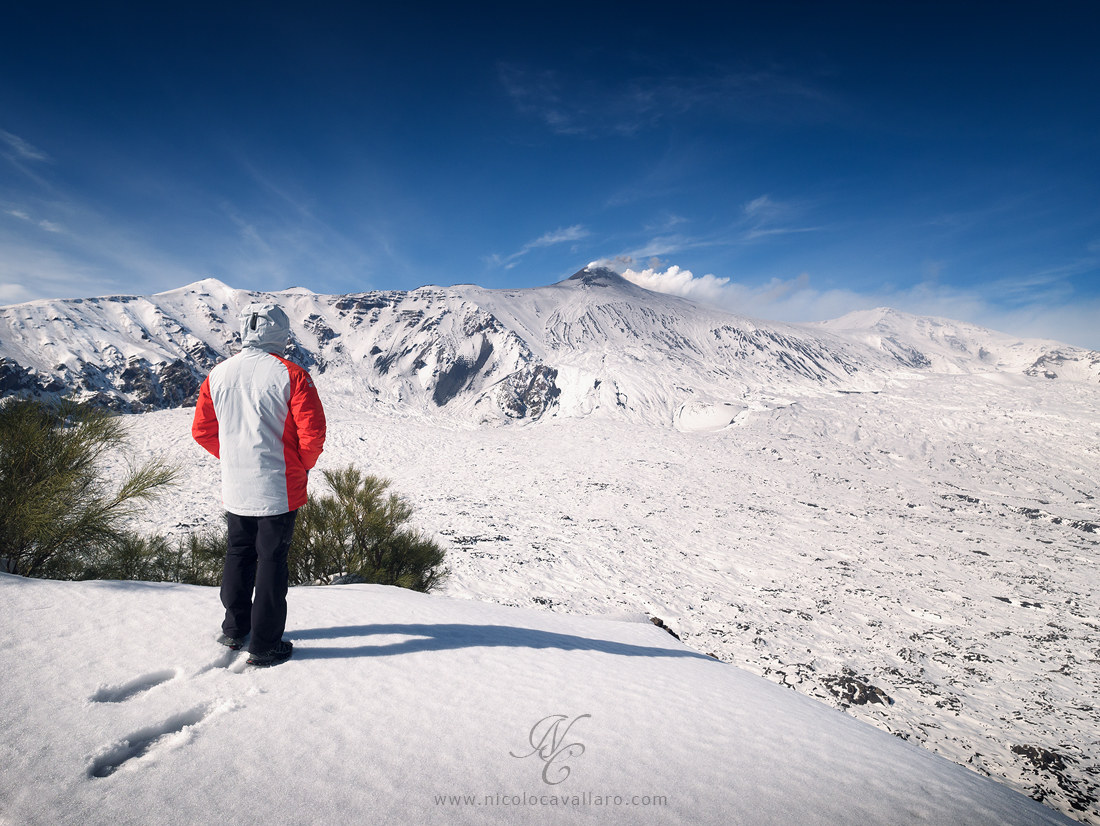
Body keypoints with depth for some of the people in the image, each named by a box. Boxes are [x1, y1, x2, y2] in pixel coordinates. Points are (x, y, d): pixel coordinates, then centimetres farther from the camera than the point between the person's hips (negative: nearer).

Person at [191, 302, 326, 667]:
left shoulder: (217, 376, 1)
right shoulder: (291, 375, -14)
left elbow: (202, 431, 9)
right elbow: (313, 432, -16)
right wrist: (302, 465, 1)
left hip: (234, 488, 5)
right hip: (278, 489, -4)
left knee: (238, 555, 21)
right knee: (272, 560, 5)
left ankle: (234, 630, 35)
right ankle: (265, 647, 14)